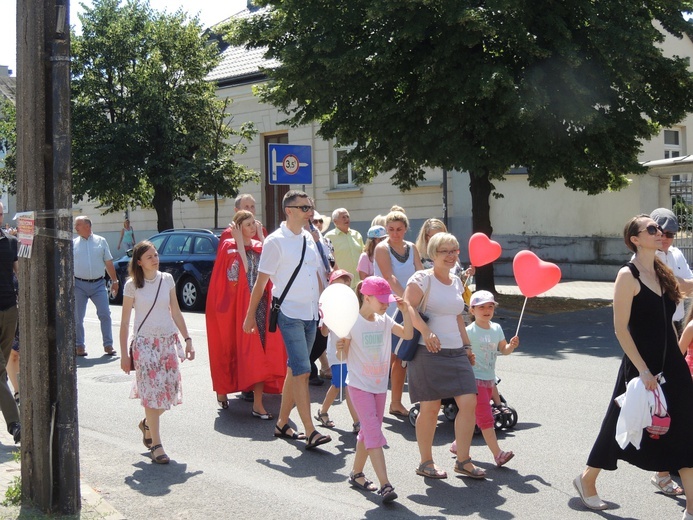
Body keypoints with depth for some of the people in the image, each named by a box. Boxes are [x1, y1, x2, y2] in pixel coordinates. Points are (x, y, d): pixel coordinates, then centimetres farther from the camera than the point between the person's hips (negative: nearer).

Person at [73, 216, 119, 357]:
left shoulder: (101, 241, 7)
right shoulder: (73, 243, 6)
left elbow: (108, 263, 10)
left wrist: (114, 280, 7)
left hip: (98, 284, 0)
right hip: (79, 285, 0)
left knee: (105, 314, -4)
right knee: (77, 317, 4)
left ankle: (108, 345, 4)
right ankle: (79, 346, 16)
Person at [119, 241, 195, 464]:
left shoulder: (167, 280, 6)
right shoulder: (132, 285, -4)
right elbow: (125, 322, -1)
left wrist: (187, 339, 7)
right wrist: (124, 354, -3)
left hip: (169, 341, 4)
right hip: (144, 343, -4)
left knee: (170, 389, 4)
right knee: (152, 391, -7)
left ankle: (147, 423, 33)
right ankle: (156, 444, 2)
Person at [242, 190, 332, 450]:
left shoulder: (310, 239, 12)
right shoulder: (276, 241, -8)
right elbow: (261, 282, -5)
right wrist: (250, 315, -4)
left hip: (310, 314, 7)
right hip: (289, 314, -7)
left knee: (294, 371, 13)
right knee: (302, 372, -12)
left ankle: (282, 424, 23)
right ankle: (310, 433, -12)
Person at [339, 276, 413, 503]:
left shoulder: (384, 321, 5)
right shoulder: (352, 322, -13)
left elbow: (407, 334, 3)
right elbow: (344, 356, -11)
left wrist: (405, 312, -8)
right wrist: (340, 348, -33)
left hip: (380, 385, 7)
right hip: (359, 385, -6)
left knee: (368, 432, 15)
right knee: (374, 432, -13)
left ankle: (356, 473, 32)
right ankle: (385, 485, -17)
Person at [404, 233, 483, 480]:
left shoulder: (456, 281, 16)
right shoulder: (423, 278, -6)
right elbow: (408, 306, -18)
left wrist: (466, 345, 20)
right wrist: (426, 331, -30)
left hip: (456, 351, 6)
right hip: (430, 351, -6)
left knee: (469, 402, -3)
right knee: (430, 408, 0)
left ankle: (463, 460, 10)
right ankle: (426, 462, 17)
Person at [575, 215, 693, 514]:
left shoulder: (663, 273, 9)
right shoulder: (628, 275, -12)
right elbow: (621, 328, -16)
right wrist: (643, 369, -19)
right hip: (641, 365, -7)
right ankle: (587, 481, 29)